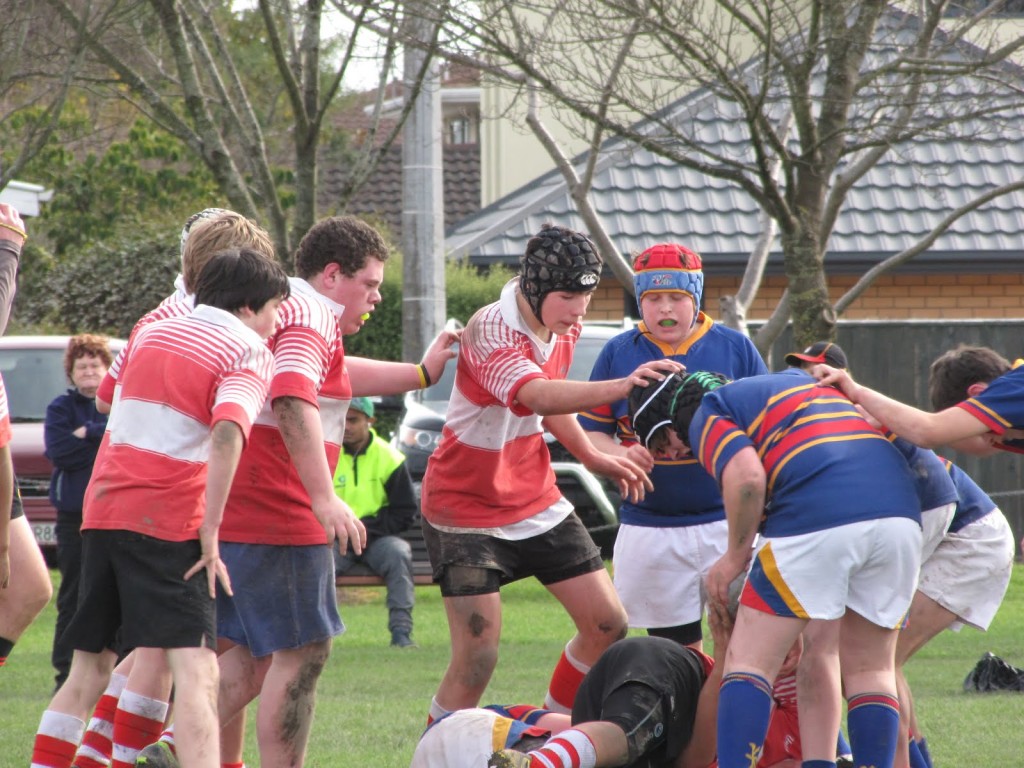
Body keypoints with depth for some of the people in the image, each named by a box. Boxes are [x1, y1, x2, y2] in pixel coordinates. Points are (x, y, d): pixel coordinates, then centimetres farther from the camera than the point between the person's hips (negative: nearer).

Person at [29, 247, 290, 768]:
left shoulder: (150, 333, 18)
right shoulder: (250, 352, -3)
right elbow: (228, 432, -20)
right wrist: (210, 534, -18)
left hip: (101, 510, 7)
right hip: (167, 523, -7)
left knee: (90, 666, 16)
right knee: (196, 670, -13)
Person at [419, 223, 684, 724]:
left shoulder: (563, 326, -1)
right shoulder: (491, 330, -26)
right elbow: (538, 396, -46)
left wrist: (592, 456, 4)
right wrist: (618, 388, -60)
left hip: (536, 502, 8)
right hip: (466, 509, -8)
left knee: (607, 625, 4)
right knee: (477, 656, -15)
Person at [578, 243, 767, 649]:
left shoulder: (735, 348, 5)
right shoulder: (618, 354, 6)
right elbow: (591, 434, 8)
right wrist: (623, 455, -14)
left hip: (727, 522, -1)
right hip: (649, 530, 1)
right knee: (677, 649, 7)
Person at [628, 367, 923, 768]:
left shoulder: (708, 416, 9)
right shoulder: (794, 379, 33)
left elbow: (747, 477, -11)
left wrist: (736, 555, 3)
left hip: (816, 521, -6)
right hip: (901, 514, 6)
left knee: (750, 661, 5)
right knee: (870, 670, 18)